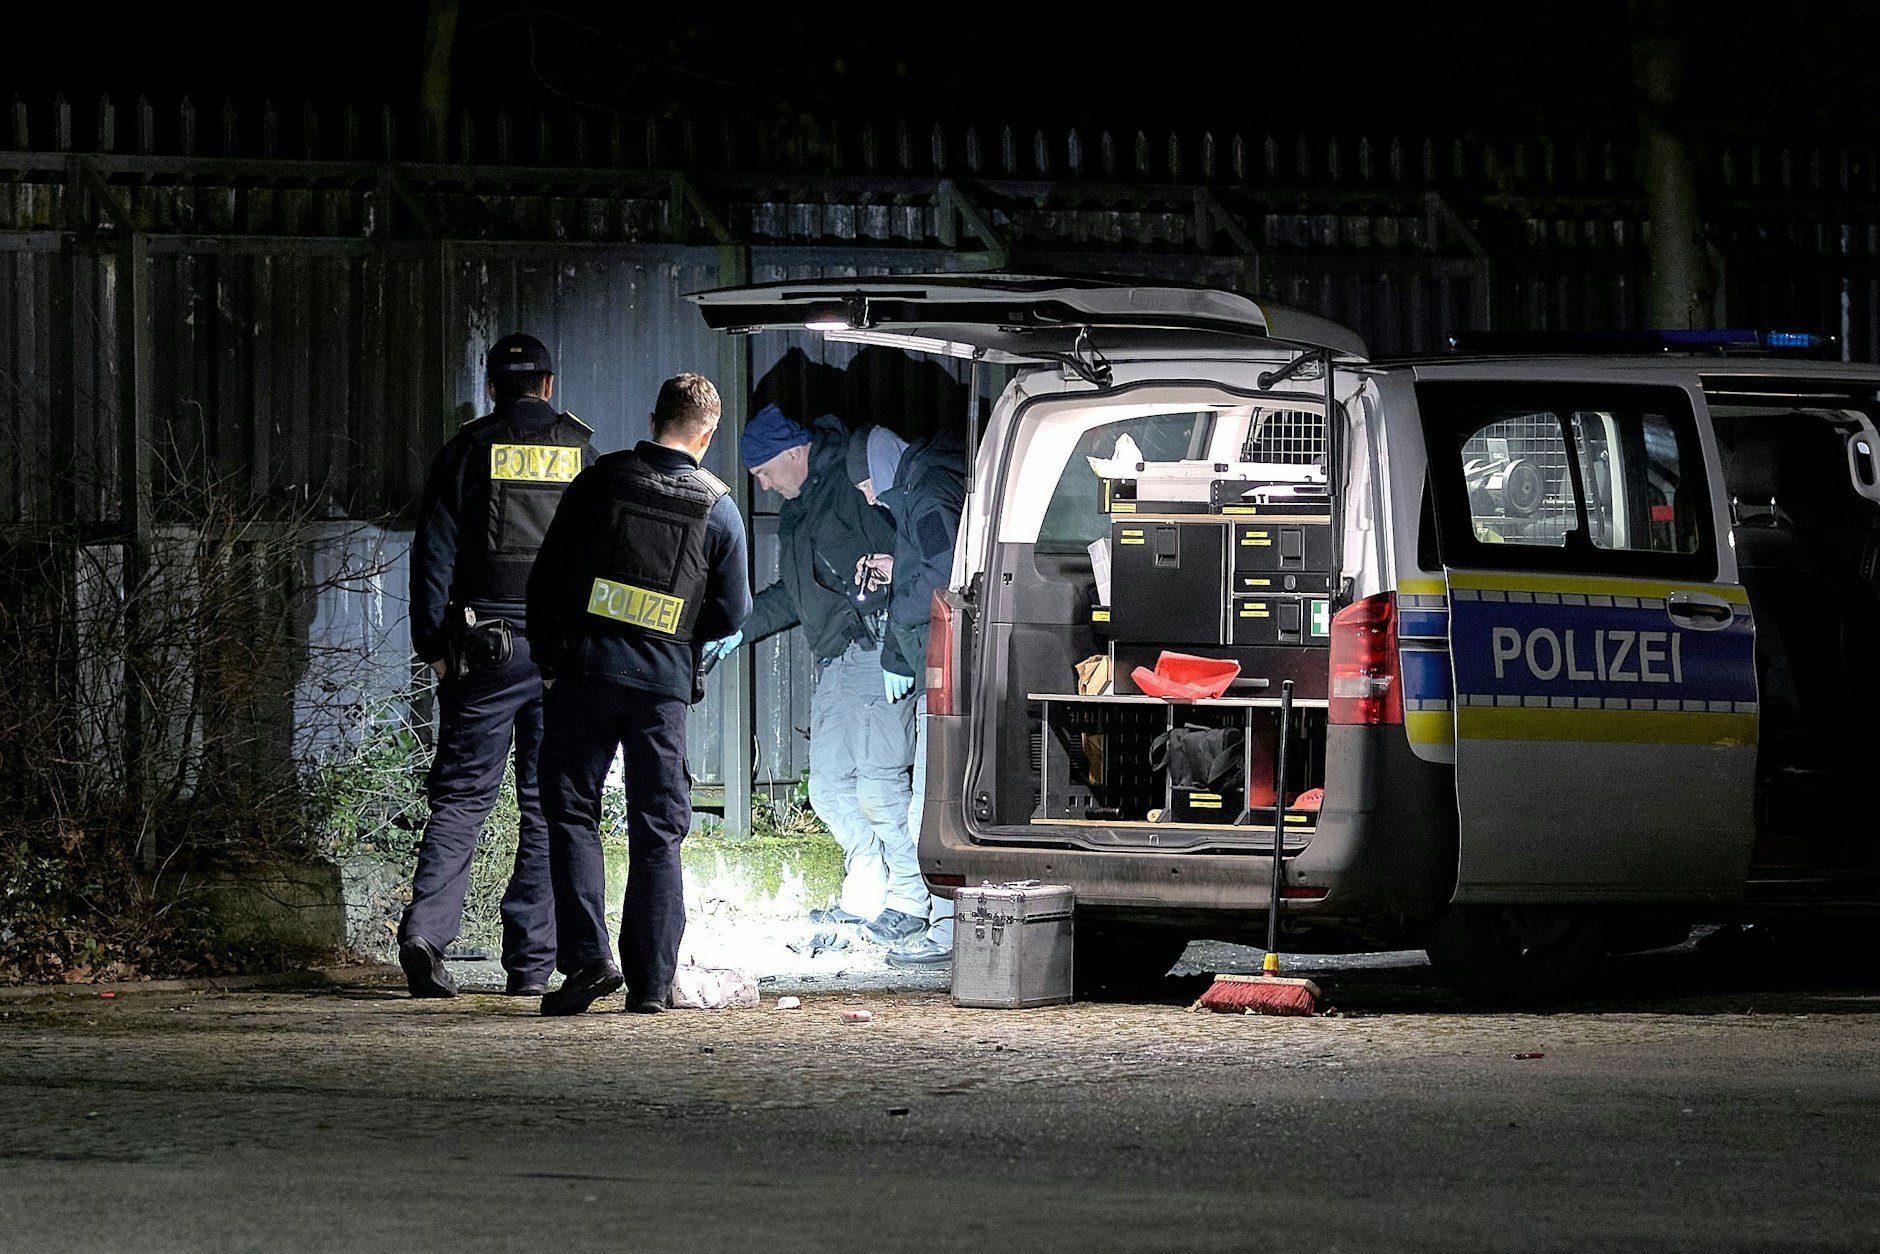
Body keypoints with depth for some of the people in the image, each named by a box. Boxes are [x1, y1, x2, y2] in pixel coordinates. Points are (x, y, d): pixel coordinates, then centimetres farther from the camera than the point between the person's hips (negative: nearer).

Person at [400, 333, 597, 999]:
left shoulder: (468, 450, 3)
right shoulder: (583, 452, 6)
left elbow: (434, 552, -1)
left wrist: (433, 645, 4)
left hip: (484, 644, -1)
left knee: (462, 793, 3)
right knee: (548, 803, 4)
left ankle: (426, 929, -16)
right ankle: (531, 963, 2)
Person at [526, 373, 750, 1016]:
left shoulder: (601, 482, 0)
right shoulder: (718, 508, 0)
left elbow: (545, 576, 2)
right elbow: (732, 613, 3)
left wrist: (549, 659, 12)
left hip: (587, 667, -1)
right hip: (666, 683, 1)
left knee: (571, 813, 5)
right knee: (657, 831, 7)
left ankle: (587, 956, -10)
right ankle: (650, 980, 5)